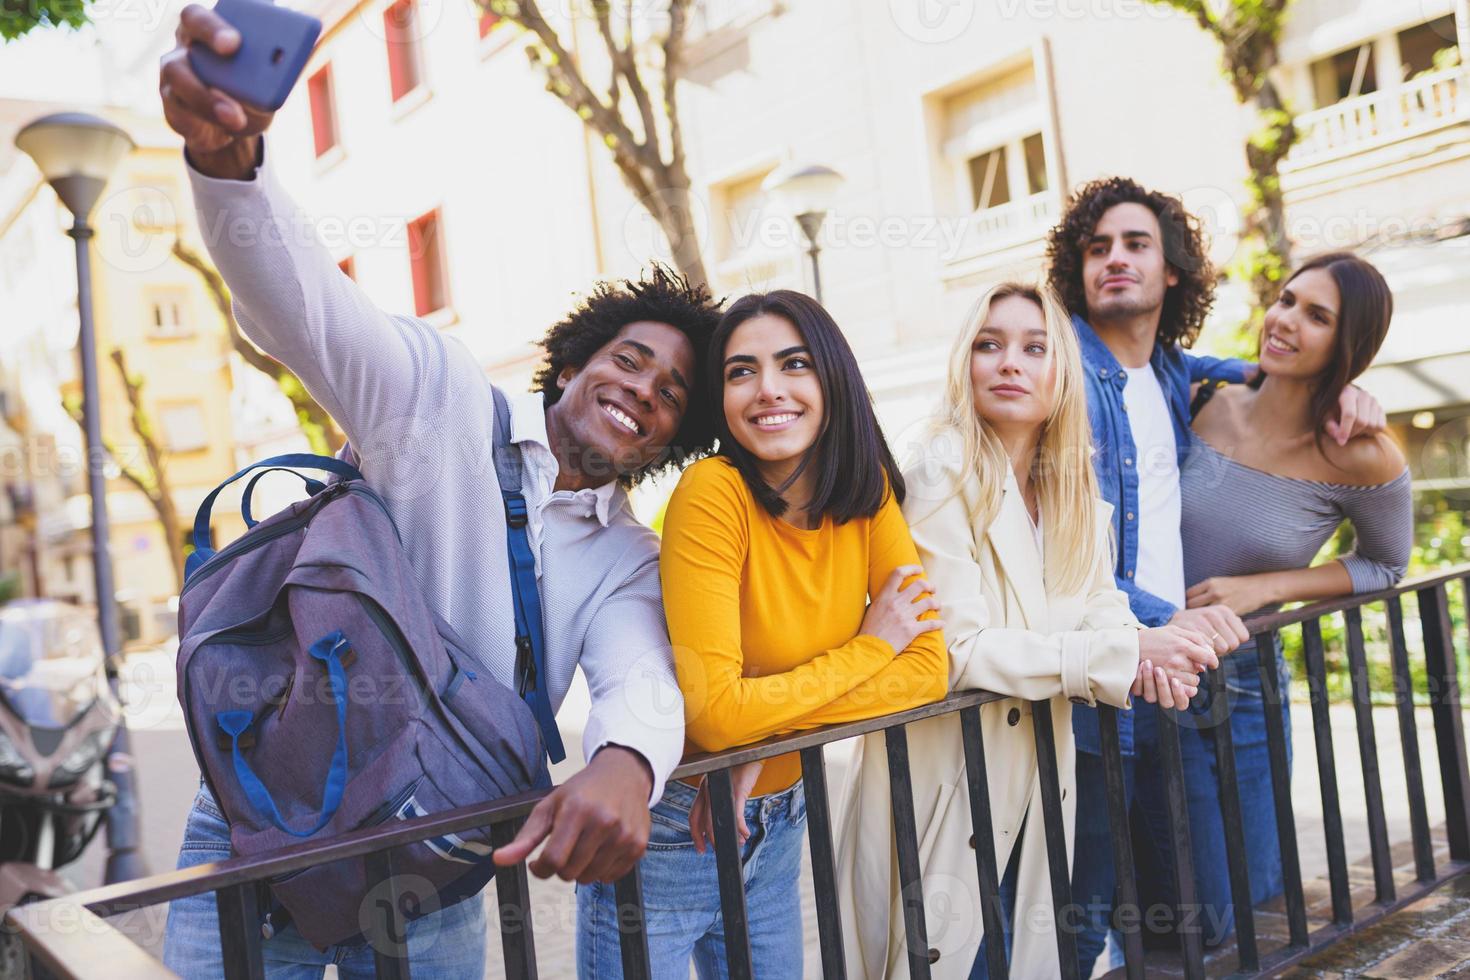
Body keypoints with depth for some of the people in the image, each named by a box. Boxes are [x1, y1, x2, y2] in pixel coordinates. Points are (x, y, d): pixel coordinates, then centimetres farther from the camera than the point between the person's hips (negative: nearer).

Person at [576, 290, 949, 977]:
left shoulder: (867, 490, -7)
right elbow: (715, 713, -27)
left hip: (775, 825, 5)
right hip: (671, 834, -5)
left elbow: (929, 670, -12)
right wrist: (871, 647, -16)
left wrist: (768, 738, -23)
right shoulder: (712, 495, -23)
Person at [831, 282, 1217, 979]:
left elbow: (1100, 607, 4)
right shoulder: (943, 476, -15)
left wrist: (1145, 657, -19)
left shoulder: (1074, 490, 6)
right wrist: (1122, 654, -21)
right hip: (945, 785, -6)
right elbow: (956, 648, -22)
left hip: (1030, 784, 6)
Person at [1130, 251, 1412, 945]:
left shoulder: (1364, 458, -13)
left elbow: (1385, 567, 3)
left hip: (1242, 684, -1)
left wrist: (1264, 586, -11)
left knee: (1220, 917, 12)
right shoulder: (1211, 405, -7)